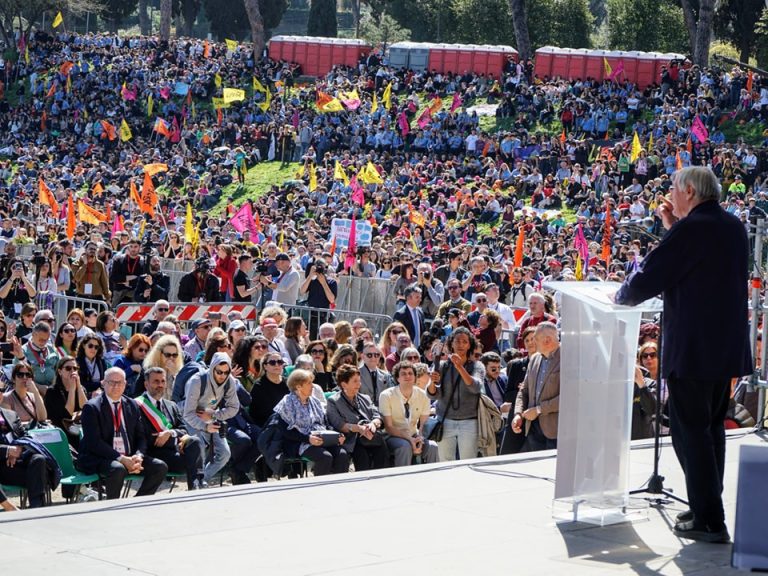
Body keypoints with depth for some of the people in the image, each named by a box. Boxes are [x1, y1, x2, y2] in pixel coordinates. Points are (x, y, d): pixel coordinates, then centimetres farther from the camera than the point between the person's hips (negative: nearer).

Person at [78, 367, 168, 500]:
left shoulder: (132, 406, 14)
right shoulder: (92, 407, -5)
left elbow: (140, 437, 14)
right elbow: (94, 442, -14)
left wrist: (138, 456, -9)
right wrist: (121, 459, -22)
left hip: (129, 457, 6)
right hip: (99, 459, -6)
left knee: (160, 467, -13)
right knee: (118, 469, -37)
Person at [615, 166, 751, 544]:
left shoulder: (691, 229, -17)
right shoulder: (734, 227, 10)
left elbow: (647, 280, -15)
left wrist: (620, 296, 5)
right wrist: (674, 227, 15)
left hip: (692, 349, -9)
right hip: (727, 348, 9)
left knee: (690, 431, -4)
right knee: (711, 428, 18)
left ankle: (708, 521, -4)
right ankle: (707, 509, 27)